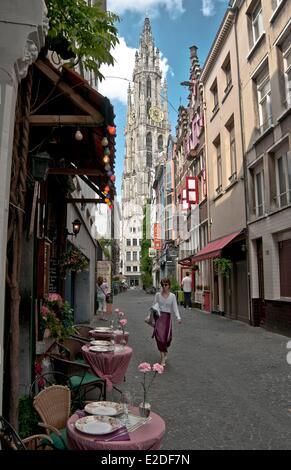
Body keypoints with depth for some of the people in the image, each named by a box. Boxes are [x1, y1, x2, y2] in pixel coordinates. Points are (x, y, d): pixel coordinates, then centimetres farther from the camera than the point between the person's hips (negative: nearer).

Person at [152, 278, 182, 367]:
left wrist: (178, 317, -17)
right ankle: (163, 358, -9)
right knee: (159, 335, -14)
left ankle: (164, 353, 34)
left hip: (168, 317, 0)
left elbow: (175, 307, -2)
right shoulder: (158, 295, 3)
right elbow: (154, 306, 5)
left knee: (166, 336, 3)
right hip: (159, 316, 0)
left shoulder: (172, 296, 2)